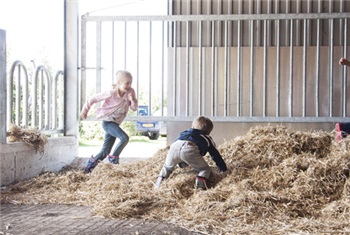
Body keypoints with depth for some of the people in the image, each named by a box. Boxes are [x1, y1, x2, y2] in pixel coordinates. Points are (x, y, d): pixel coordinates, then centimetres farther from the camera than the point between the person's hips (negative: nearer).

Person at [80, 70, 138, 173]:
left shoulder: (130, 92, -2)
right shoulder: (111, 93, -19)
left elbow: (134, 108, 0)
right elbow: (94, 98, -10)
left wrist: (133, 100, -21)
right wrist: (85, 110, -2)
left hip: (115, 123, 6)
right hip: (107, 122, -6)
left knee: (105, 151, 6)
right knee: (124, 138, -24)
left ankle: (91, 163, 22)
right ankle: (114, 157, -7)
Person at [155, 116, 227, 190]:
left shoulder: (184, 133, 46)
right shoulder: (207, 139, 35)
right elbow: (215, 155, 34)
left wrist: (181, 164, 73)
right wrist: (224, 169, 43)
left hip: (175, 146, 4)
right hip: (190, 150, -4)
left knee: (167, 167, 29)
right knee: (205, 169, 11)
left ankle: (159, 182, 14)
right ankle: (200, 183, -14)